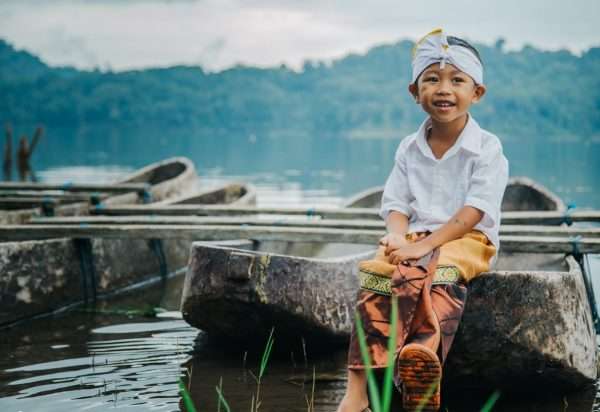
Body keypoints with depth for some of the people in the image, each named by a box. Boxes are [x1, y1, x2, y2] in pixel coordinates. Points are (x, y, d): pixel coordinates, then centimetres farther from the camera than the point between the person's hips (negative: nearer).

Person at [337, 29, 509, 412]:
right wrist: (398, 237, -15)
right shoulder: (409, 149, 11)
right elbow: (396, 204, 9)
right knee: (377, 272, -27)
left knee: (440, 274, -37)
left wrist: (425, 245, -23)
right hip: (417, 238, 3)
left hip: (467, 240, -3)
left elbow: (474, 211, -13)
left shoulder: (486, 148, -4)